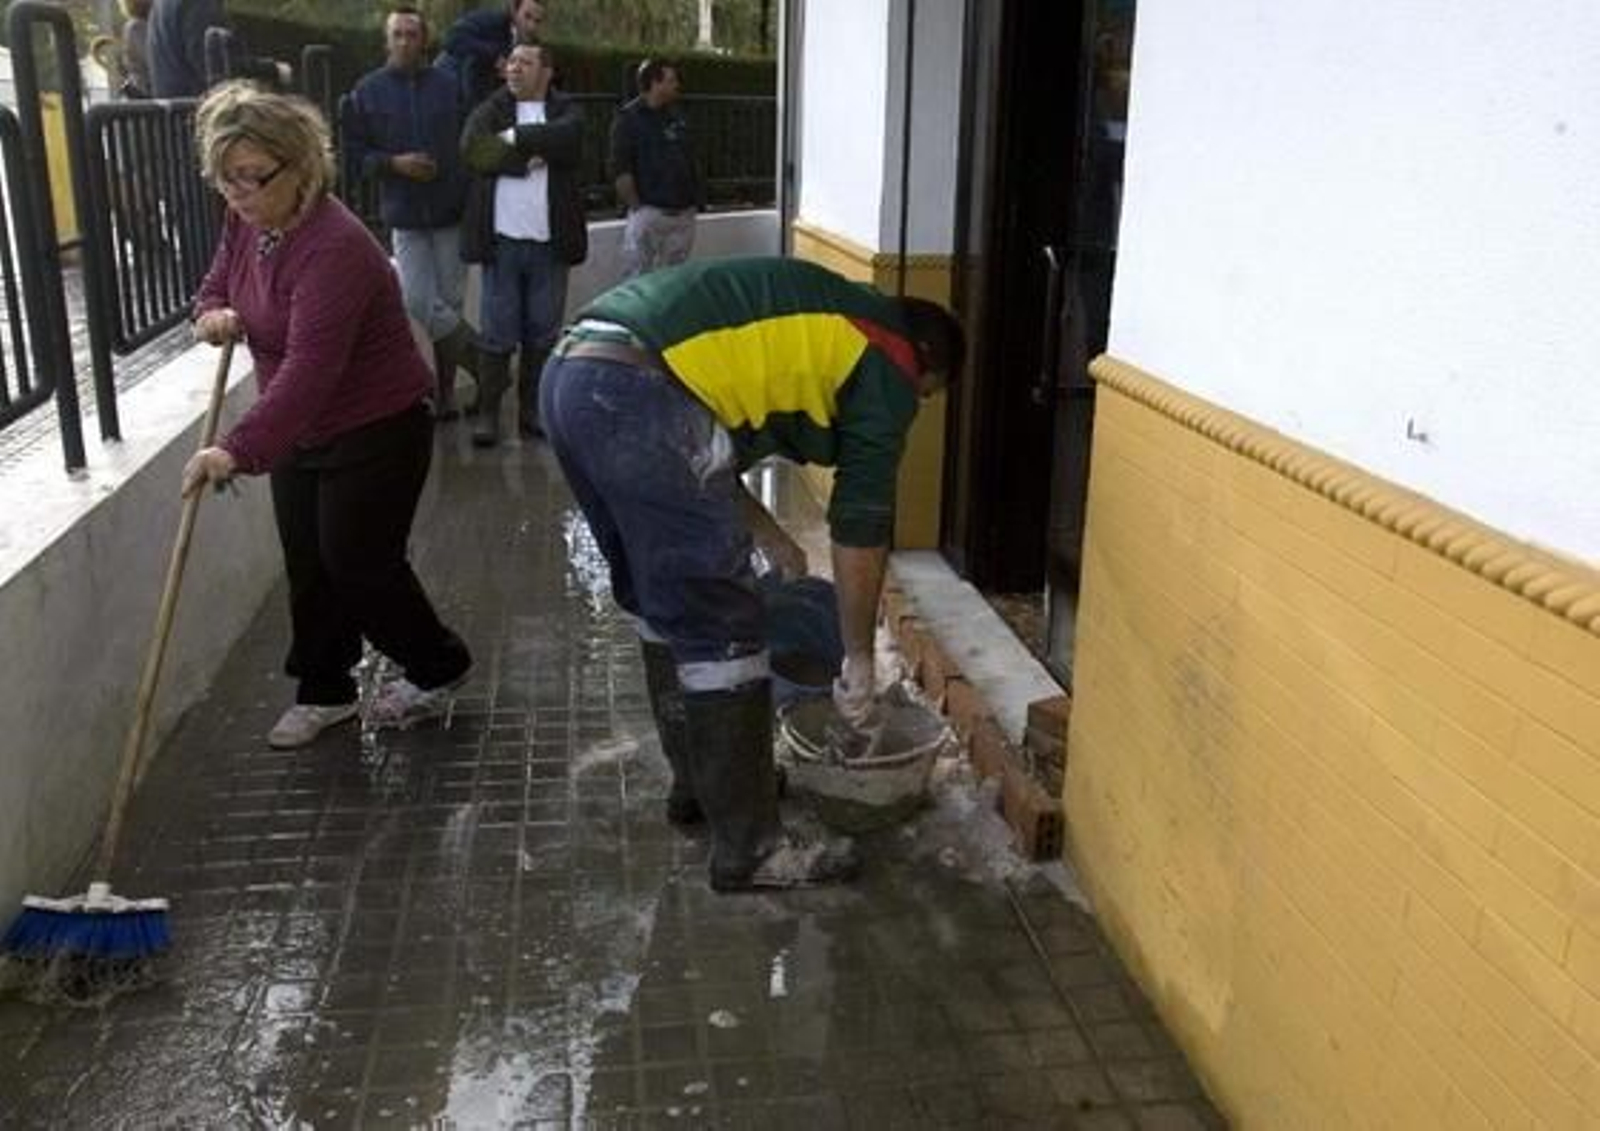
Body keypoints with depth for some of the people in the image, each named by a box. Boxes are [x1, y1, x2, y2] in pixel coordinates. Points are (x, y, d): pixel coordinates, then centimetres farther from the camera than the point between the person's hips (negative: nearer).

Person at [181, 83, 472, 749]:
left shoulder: (334, 247, -30)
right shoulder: (247, 222, -3)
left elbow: (310, 369, -38)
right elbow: (216, 287, 14)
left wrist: (240, 450, -45)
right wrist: (215, 316, -12)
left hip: (376, 432, -8)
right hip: (301, 432, 8)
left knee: (360, 567, 2)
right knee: (308, 568, 12)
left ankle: (438, 670, 25)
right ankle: (323, 691, 29)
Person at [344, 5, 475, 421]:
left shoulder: (448, 86, 1)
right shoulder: (368, 90, 2)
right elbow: (355, 152, 4)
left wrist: (470, 193, -3)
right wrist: (394, 163, -12)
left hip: (451, 210, 0)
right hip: (404, 215, 0)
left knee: (450, 302, 5)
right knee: (421, 304, -9)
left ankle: (445, 390, 19)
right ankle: (482, 358, 13)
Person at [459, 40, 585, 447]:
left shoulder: (565, 109, 8)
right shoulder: (491, 108, 7)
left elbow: (566, 136, -16)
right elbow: (473, 148, -11)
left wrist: (514, 137, -13)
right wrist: (532, 157, -13)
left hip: (550, 241, 1)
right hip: (502, 239, -1)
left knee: (543, 333, 7)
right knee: (497, 333, 0)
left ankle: (533, 410, 16)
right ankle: (487, 412, 8)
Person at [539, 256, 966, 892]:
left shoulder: (815, 317, 31)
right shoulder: (888, 361, 9)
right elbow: (860, 529, 8)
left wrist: (765, 534, 40)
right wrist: (859, 661, 17)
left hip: (570, 374, 10)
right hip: (636, 393, -9)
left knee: (664, 605, 22)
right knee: (723, 630, 1)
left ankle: (698, 782, 36)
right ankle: (749, 849, 10)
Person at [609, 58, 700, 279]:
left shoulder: (677, 119, 15)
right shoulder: (629, 119, -4)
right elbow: (621, 170, -9)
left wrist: (694, 201, 11)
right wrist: (636, 207, -14)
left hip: (683, 212, 6)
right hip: (649, 210, -6)